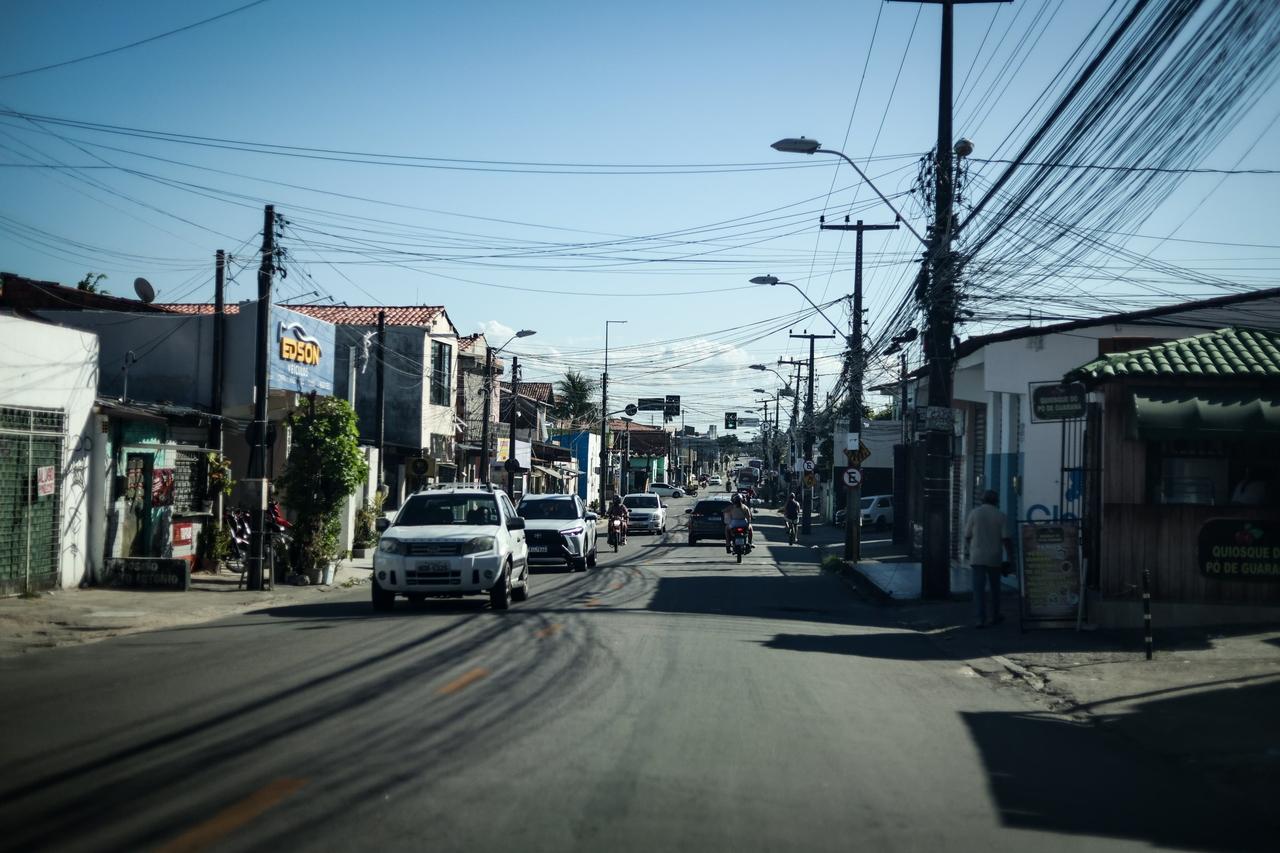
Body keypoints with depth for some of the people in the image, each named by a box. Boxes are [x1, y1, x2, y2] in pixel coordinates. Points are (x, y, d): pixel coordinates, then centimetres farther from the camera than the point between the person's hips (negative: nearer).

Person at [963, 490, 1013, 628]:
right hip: (994, 558, 1)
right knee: (995, 587, 18)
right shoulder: (1001, 516, -1)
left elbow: (967, 536, 3)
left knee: (979, 589, -4)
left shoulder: (974, 513, 0)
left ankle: (979, 620, -13)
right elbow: (1006, 539, -6)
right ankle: (995, 617, 28)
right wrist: (1009, 558, 0)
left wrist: (967, 551, 20)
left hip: (977, 557, -1)